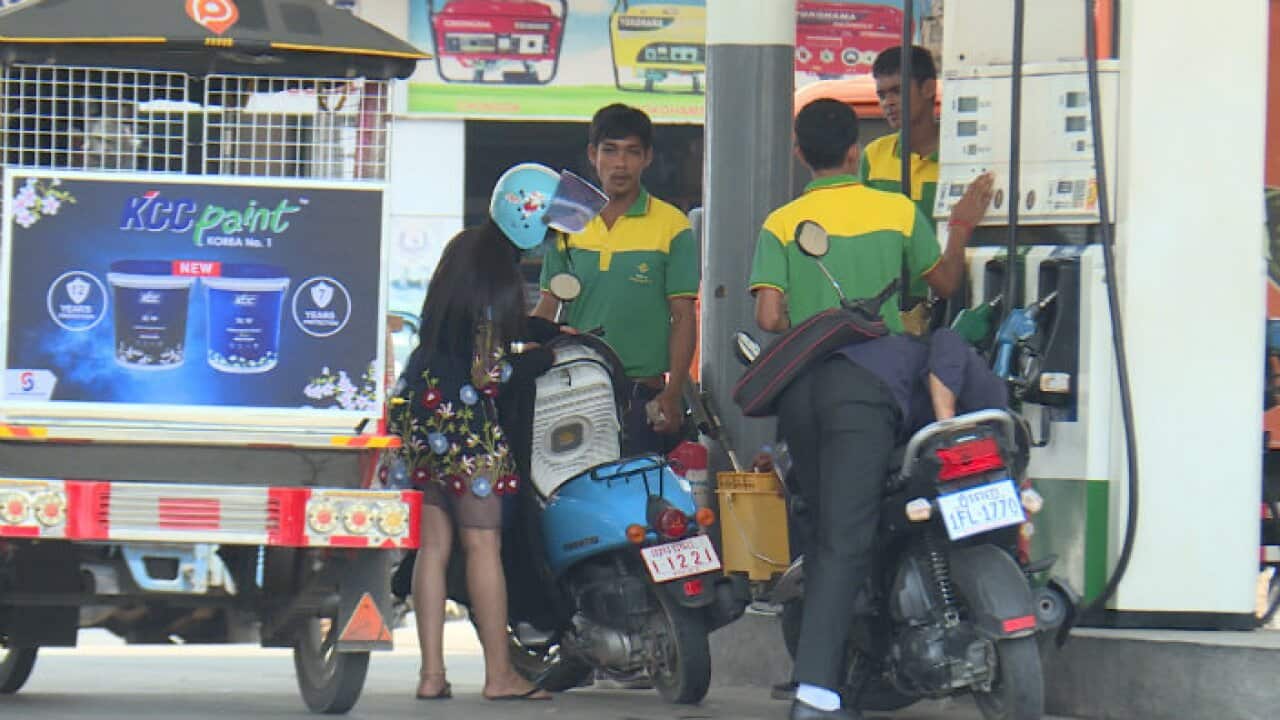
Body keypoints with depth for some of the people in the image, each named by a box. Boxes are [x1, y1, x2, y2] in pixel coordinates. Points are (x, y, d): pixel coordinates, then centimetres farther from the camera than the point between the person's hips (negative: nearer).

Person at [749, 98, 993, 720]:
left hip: (799, 385, 3)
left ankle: (817, 659, 23)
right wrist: (963, 225, 34)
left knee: (822, 530, 20)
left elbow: (768, 317, -6)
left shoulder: (780, 224, 5)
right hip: (864, 383, -3)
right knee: (846, 537, -11)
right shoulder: (897, 212, 3)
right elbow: (944, 282, 17)